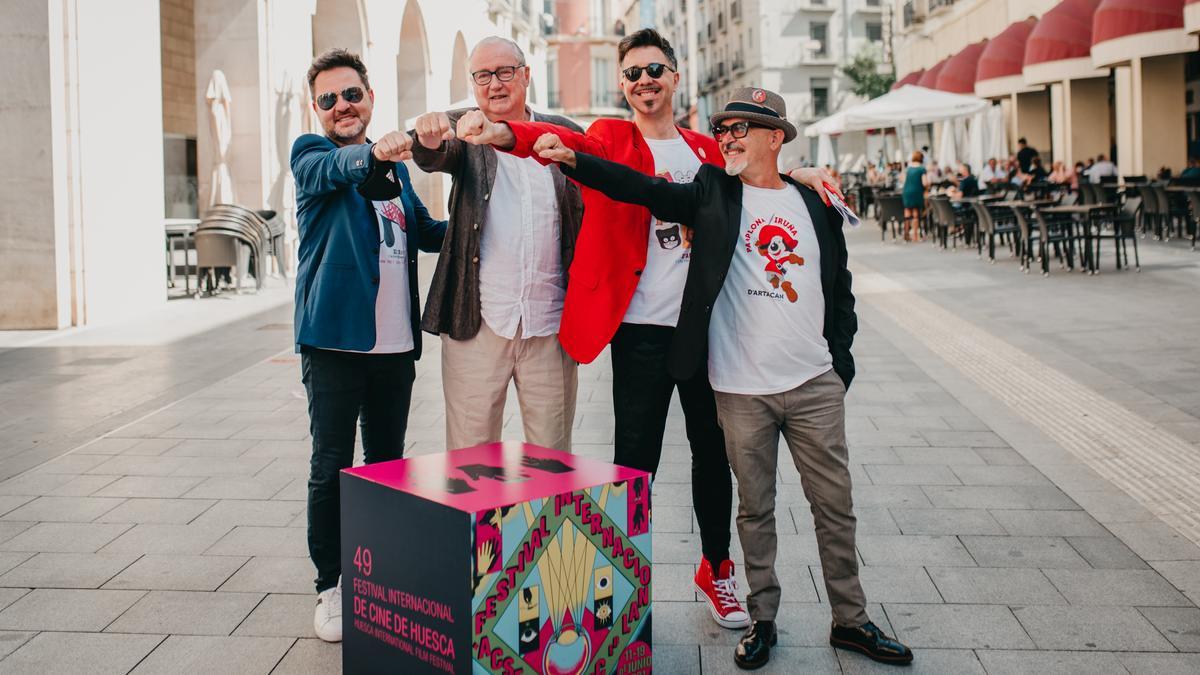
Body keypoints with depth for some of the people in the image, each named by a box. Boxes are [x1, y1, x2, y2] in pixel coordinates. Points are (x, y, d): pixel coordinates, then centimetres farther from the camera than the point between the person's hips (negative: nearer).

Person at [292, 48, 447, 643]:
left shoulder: (395, 164, 17)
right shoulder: (310, 154, 0)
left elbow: (425, 231, 23)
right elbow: (334, 169, -23)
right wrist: (373, 154, -45)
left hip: (395, 343, 5)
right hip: (334, 337, -5)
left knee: (389, 463, 13)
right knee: (331, 468, 1)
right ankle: (331, 585, 14)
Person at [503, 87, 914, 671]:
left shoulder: (816, 203, 7)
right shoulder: (713, 193, 3)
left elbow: (840, 289, 12)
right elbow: (642, 188, -10)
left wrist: (841, 360, 6)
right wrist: (573, 159, -22)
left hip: (815, 384, 2)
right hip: (741, 388, -1)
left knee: (835, 505, 9)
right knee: (755, 509, 9)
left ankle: (850, 621, 25)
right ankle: (762, 620, 25)